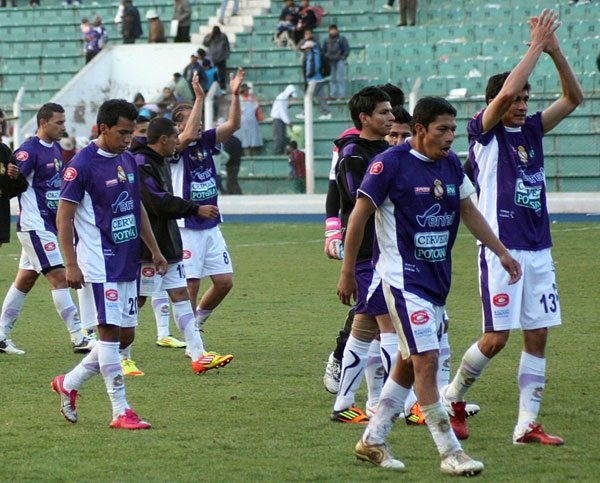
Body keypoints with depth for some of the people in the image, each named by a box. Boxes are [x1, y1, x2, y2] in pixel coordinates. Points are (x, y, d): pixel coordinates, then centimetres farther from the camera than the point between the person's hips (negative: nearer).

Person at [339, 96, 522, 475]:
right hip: (404, 278, -8)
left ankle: (373, 440, 24)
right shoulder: (391, 164, -13)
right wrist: (347, 273, -6)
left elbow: (469, 212, 21)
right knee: (427, 360, -12)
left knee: (410, 363, 13)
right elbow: (359, 217, -8)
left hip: (438, 279, 8)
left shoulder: (451, 165, 8)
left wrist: (503, 253, 18)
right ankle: (450, 453, -9)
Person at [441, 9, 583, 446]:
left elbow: (574, 97, 11)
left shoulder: (531, 130, 13)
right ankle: (452, 397, 17)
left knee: (538, 336, 3)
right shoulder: (485, 132, -4)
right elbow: (505, 92, -22)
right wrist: (537, 47, -15)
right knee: (496, 338, -6)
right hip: (501, 247, -6)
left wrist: (555, 51, -2)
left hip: (539, 249, 6)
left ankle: (527, 425, 6)